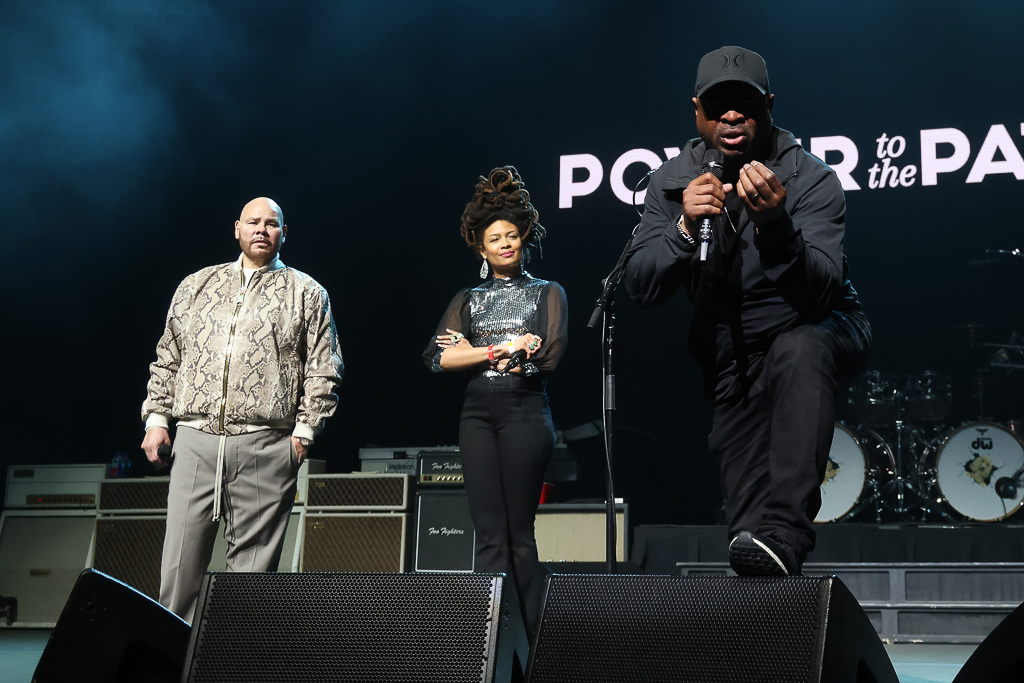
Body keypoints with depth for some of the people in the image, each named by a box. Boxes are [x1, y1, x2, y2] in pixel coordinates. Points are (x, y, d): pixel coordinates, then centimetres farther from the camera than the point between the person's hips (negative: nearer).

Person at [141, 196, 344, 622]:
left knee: (253, 560, 0)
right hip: (195, 439, 2)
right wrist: (156, 418, 11)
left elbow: (323, 371, 4)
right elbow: (167, 359, 20)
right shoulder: (196, 286, 18)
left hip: (265, 447, -2)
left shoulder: (306, 293, 9)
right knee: (181, 557, 1)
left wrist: (304, 430, -3)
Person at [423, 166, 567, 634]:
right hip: (477, 415, 2)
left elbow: (550, 356, -4)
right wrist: (502, 349, -6)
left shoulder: (547, 293, 11)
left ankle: (527, 636, 2)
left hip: (526, 413, -2)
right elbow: (437, 358, 4)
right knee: (489, 533, -4)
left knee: (519, 532, -3)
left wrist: (473, 351, 0)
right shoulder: (468, 299, 18)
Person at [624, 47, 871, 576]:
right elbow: (642, 289, -12)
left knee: (796, 352, -39)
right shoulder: (673, 181, -5)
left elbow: (819, 293, -29)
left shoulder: (811, 179, -16)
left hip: (818, 336, -4)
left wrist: (776, 228, -46)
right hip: (733, 360, 4)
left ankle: (782, 537, -46)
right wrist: (686, 227, -29)